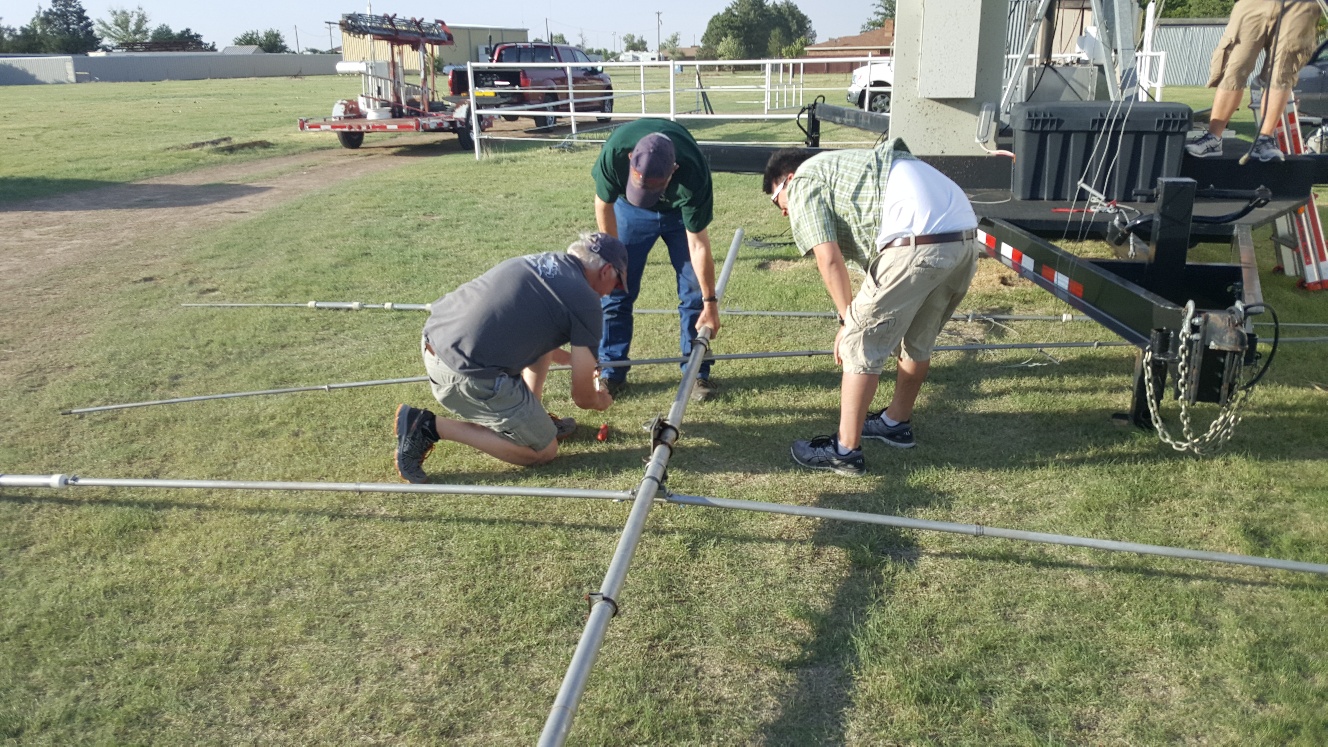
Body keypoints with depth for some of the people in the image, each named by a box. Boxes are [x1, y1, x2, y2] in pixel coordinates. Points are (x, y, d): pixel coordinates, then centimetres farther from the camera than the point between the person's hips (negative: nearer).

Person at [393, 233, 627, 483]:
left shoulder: (540, 261, 17)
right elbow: (582, 397, 4)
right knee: (543, 451, 9)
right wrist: (601, 401, 27)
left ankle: (533, 418, 26)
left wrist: (573, 359, 47)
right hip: (468, 375, -9)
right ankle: (431, 427, 2)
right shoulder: (585, 302, -4)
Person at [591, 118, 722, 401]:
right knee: (616, 285, -4)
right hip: (629, 209, 1)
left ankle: (697, 372, 4)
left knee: (694, 288, -8)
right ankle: (611, 372, 6)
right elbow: (604, 203, -16)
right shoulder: (614, 152, -37)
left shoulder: (693, 174, -40)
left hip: (681, 210, -1)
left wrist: (710, 302, -24)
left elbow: (698, 245, -31)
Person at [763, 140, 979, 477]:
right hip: (966, 237, 9)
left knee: (862, 345, 2)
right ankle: (897, 422, 43)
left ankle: (845, 450, 9)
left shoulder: (804, 181, 10)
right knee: (918, 341, 25)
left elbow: (829, 259, -1)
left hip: (917, 243, -9)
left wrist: (848, 321, 8)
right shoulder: (842, 166, 36)